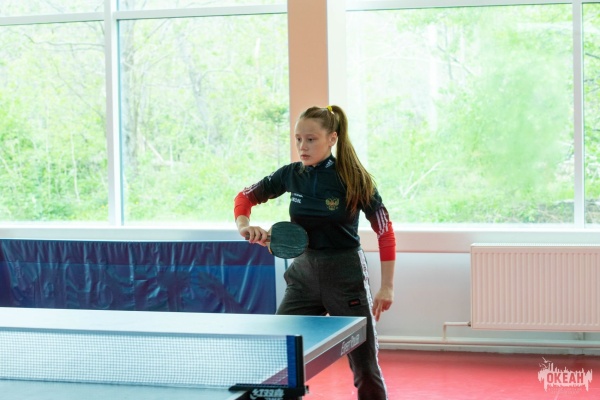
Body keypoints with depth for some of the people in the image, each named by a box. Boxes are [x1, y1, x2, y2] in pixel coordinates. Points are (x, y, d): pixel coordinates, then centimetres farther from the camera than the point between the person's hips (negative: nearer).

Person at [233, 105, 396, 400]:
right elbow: (245, 196, 10)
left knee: (365, 367, 2)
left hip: (346, 277, -4)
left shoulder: (354, 179, -13)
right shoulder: (291, 175, -2)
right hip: (304, 273, 4)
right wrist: (244, 226, -11)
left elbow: (384, 231, -8)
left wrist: (387, 287, -11)